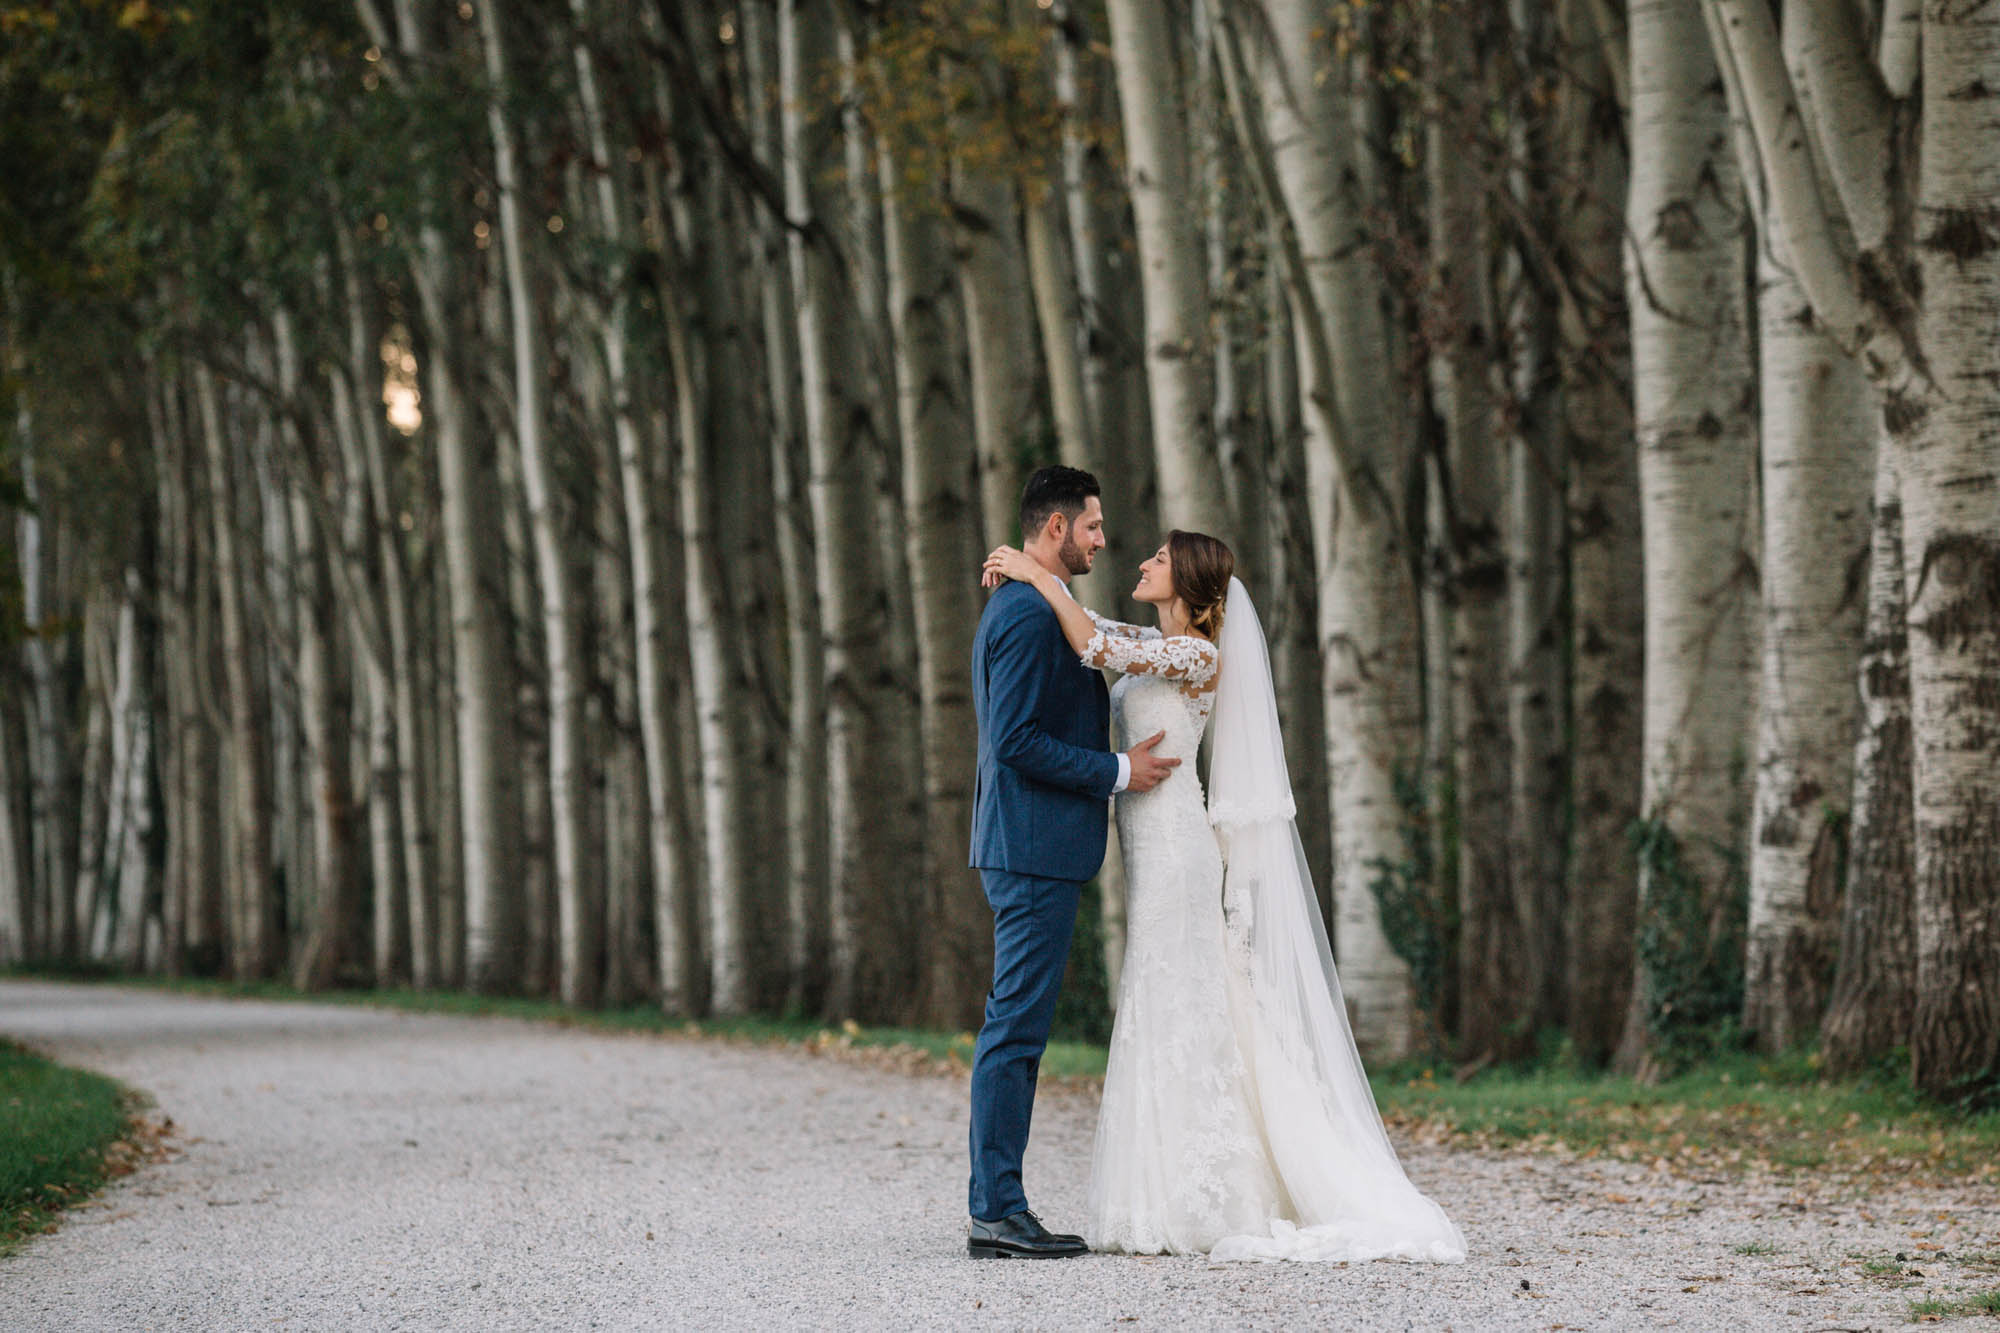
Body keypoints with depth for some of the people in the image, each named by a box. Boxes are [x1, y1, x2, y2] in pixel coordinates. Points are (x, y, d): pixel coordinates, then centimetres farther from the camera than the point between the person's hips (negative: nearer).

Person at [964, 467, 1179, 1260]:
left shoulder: (1021, 607, 18)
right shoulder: (1031, 614, -16)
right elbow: (1016, 741, -22)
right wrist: (1115, 771, -15)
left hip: (1029, 849, 11)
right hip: (1036, 847, -11)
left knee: (1017, 1029, 11)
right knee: (1016, 1026, -9)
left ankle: (1001, 1208, 14)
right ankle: (996, 1216, -7)